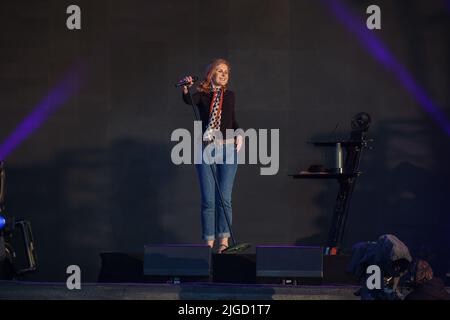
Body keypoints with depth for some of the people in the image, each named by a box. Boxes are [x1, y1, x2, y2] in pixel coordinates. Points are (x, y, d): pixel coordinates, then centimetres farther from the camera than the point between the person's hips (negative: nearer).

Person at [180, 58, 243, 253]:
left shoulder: (229, 95, 12)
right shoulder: (202, 95, 2)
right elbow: (188, 101, -22)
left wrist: (239, 134, 7)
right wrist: (185, 88, -42)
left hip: (227, 148, 2)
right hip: (206, 149, -2)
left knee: (224, 198, -2)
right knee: (208, 199, -1)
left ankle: (224, 240, 3)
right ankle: (209, 241, 3)